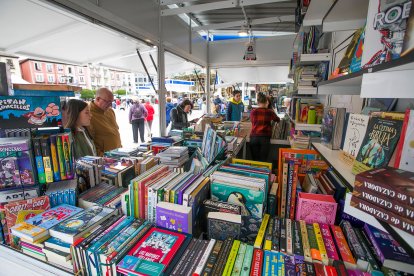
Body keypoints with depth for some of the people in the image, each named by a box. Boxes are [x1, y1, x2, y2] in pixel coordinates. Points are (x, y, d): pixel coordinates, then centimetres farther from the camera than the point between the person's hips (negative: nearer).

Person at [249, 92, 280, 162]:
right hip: (265, 138, -1)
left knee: (255, 160, 8)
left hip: (254, 137, 1)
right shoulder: (270, 112, 0)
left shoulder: (253, 112, 0)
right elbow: (278, 120, 19)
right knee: (262, 161, 3)